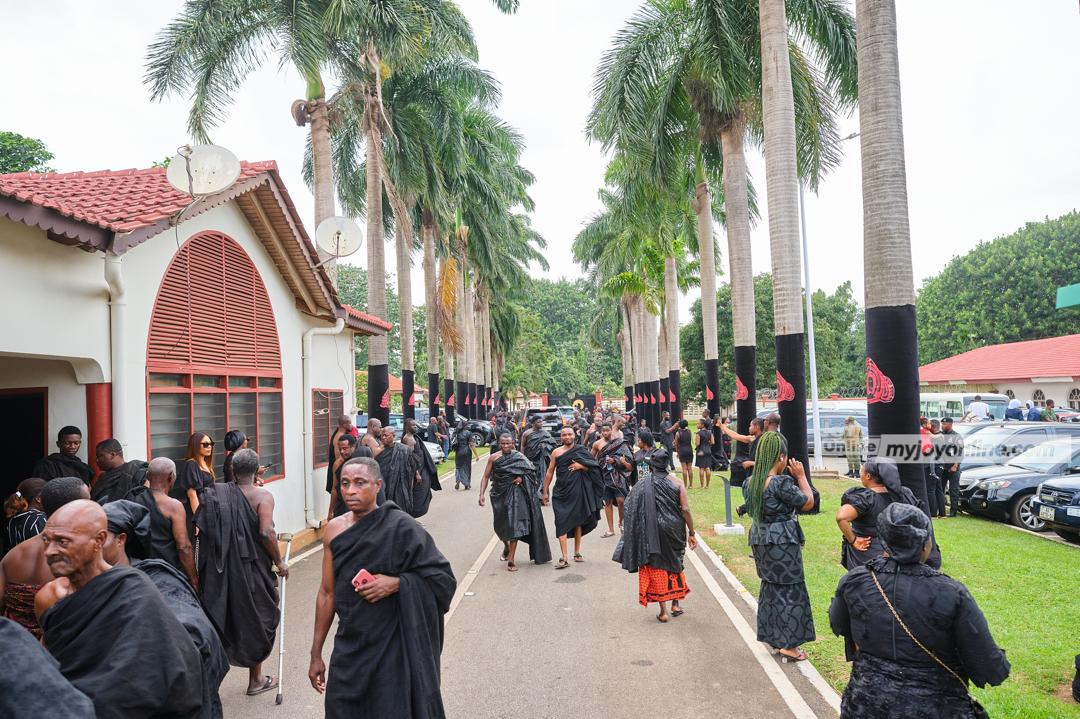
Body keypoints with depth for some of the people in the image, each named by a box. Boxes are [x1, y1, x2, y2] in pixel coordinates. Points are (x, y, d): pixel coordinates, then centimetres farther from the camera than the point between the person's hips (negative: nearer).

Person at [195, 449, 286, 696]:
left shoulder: (217, 494, 1)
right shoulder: (262, 496, -12)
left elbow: (202, 530, -1)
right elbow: (266, 532, -23)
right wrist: (279, 562, -11)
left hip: (221, 571, 4)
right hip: (253, 569, -3)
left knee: (221, 618, 17)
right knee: (256, 619, 13)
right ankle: (256, 679, 25)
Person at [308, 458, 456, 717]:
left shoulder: (401, 527, -15)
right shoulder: (334, 529, 0)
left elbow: (443, 577, -11)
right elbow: (327, 593, 8)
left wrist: (395, 584, -24)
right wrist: (316, 653, 10)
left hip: (393, 650, -4)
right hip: (348, 649, 4)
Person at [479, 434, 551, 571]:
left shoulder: (519, 456, -1)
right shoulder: (493, 457, 1)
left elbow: (531, 471, 4)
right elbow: (486, 477, 2)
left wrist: (522, 478, -15)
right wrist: (481, 494, -8)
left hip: (515, 494, -2)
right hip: (499, 493, 2)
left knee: (514, 524, -10)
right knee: (500, 525, 11)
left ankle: (511, 560, -5)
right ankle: (506, 546, 45)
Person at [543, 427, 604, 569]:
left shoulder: (581, 450, 3)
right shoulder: (557, 452, 3)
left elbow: (594, 467, 4)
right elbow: (550, 472, 7)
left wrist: (581, 466, -13)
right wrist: (545, 491, 6)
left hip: (578, 492, 1)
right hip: (561, 492, -1)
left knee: (578, 521, 12)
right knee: (562, 523, -8)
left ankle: (577, 552, 28)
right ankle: (564, 558, -10)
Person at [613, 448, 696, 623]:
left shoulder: (642, 485, -4)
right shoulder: (676, 482, -4)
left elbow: (630, 512, -4)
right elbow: (685, 510, -9)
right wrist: (691, 533, -2)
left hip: (652, 533, -1)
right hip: (674, 530, 1)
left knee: (657, 568, 10)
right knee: (675, 564, 22)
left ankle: (663, 612, 10)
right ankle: (676, 604, 28)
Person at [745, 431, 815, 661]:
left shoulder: (753, 481, 2)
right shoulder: (782, 482, -21)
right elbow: (808, 502, -13)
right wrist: (801, 476, -2)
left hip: (760, 539, 8)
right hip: (782, 541, -8)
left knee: (770, 587, 19)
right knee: (790, 590, 5)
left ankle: (772, 635, 28)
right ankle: (788, 643, 10)